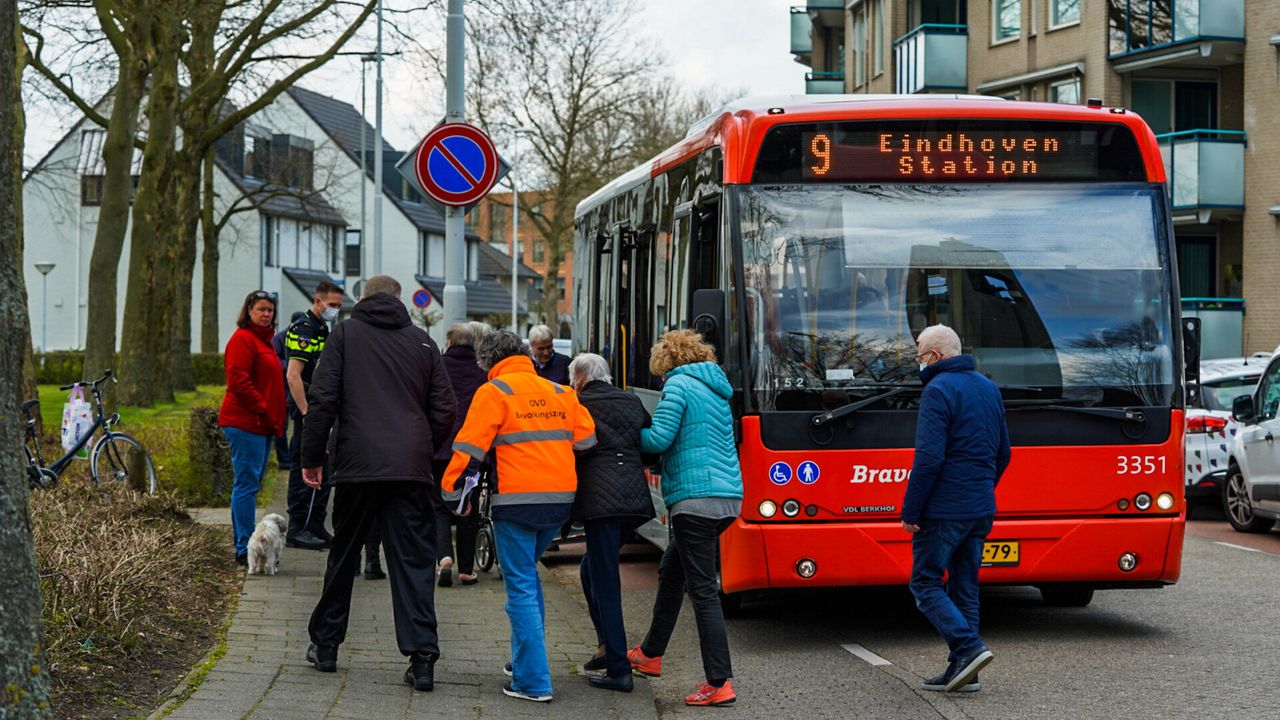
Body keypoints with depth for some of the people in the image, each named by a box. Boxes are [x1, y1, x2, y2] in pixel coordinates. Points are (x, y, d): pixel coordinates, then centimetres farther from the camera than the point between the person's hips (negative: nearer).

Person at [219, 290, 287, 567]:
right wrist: (264, 410, -17)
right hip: (246, 424, -10)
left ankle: (245, 545, 17)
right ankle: (245, 549, -9)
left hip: (263, 424, 10)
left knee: (250, 485, 12)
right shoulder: (243, 339, -9)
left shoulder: (263, 340, 22)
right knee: (247, 484, -10)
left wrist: (276, 419, 17)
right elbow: (238, 381, -18)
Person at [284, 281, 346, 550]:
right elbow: (293, 376, -21)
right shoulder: (302, 330, -13)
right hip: (309, 411, -10)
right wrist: (307, 414, -24)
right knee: (305, 470, -7)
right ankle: (297, 530, -3)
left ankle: (315, 527, 19)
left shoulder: (322, 330, 18)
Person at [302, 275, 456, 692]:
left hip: (358, 465, -1)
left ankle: (325, 645, 23)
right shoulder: (423, 342, 11)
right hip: (411, 470, 1)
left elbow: (322, 400, -2)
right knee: (414, 561, 0)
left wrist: (311, 458, 5)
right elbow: (444, 410, 9)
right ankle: (422, 657, -10)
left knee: (344, 556, 13)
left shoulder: (345, 334, 5)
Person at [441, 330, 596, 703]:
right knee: (527, 575, 23)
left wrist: (453, 491, 0)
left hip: (517, 500, -6)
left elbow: (469, 448, -6)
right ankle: (527, 659, 26)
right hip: (560, 499, 6)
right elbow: (586, 440, 17)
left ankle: (533, 681, -4)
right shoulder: (560, 393, 16)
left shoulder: (493, 392, -2)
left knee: (521, 587, -1)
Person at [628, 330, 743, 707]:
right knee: (670, 572, 24)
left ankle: (720, 683, -12)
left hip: (696, 498, -9)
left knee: (703, 591, -9)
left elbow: (659, 439, -13)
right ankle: (650, 655, 37)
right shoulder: (716, 390, 19)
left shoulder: (679, 385, -6)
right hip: (728, 496, 9)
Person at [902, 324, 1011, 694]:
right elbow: (1003, 454, 20)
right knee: (964, 587, 11)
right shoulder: (989, 387, 14)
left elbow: (928, 458, -20)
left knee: (925, 584, 1)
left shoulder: (938, 390, -13)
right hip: (981, 510, 8)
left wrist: (910, 512, -14)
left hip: (944, 510, -8)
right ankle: (962, 673, 11)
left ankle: (968, 648, -14)